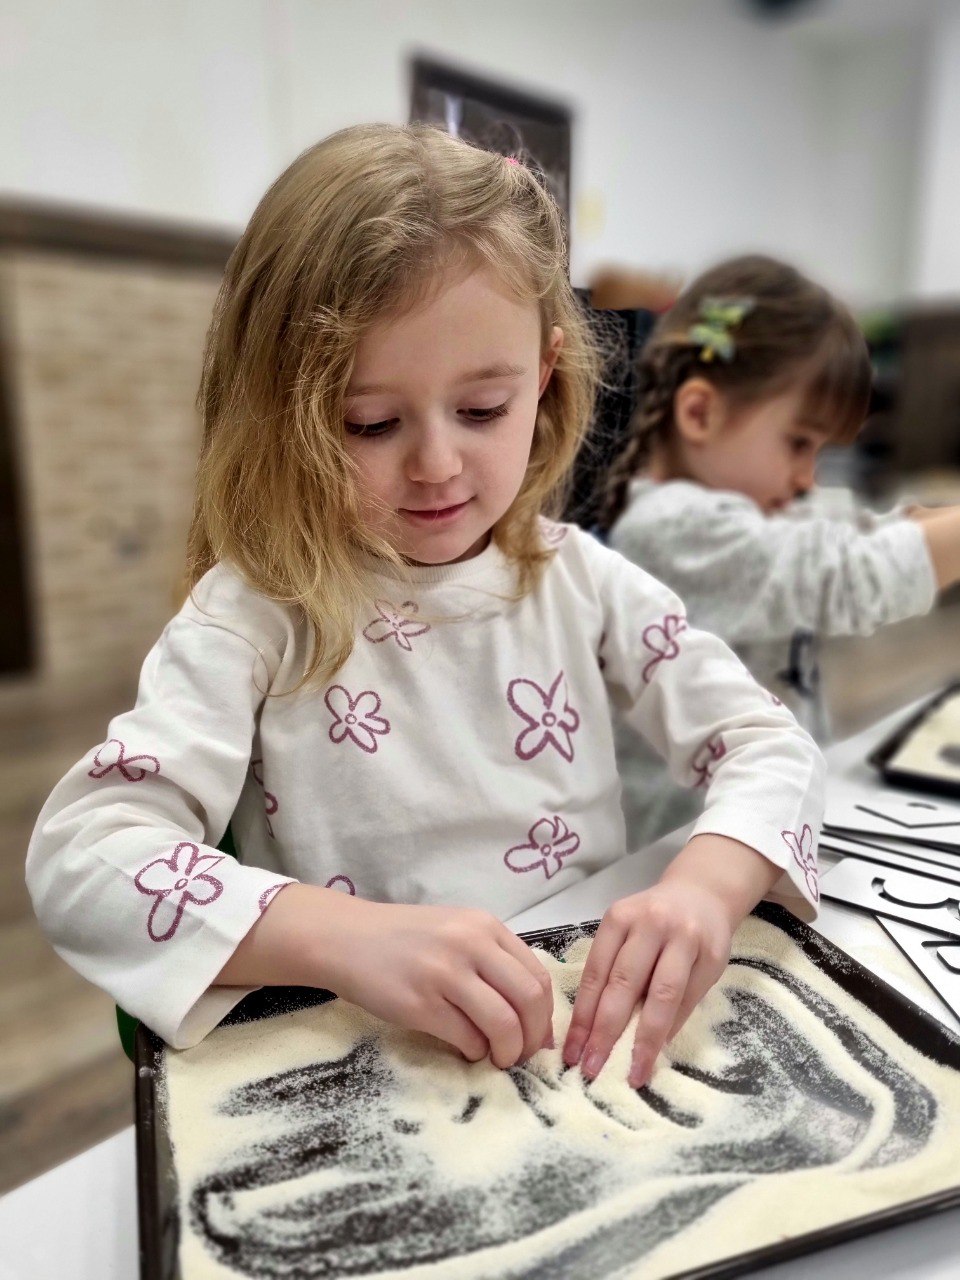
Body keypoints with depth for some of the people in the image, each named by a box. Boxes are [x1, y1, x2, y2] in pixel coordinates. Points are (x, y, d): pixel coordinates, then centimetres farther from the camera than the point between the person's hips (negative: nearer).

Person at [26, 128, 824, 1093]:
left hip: (601, 1047, 3)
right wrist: (343, 936, -35)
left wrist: (706, 886, -23)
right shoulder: (257, 615, -11)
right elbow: (77, 851, -19)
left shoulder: (578, 578, -1)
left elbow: (769, 743, -2)